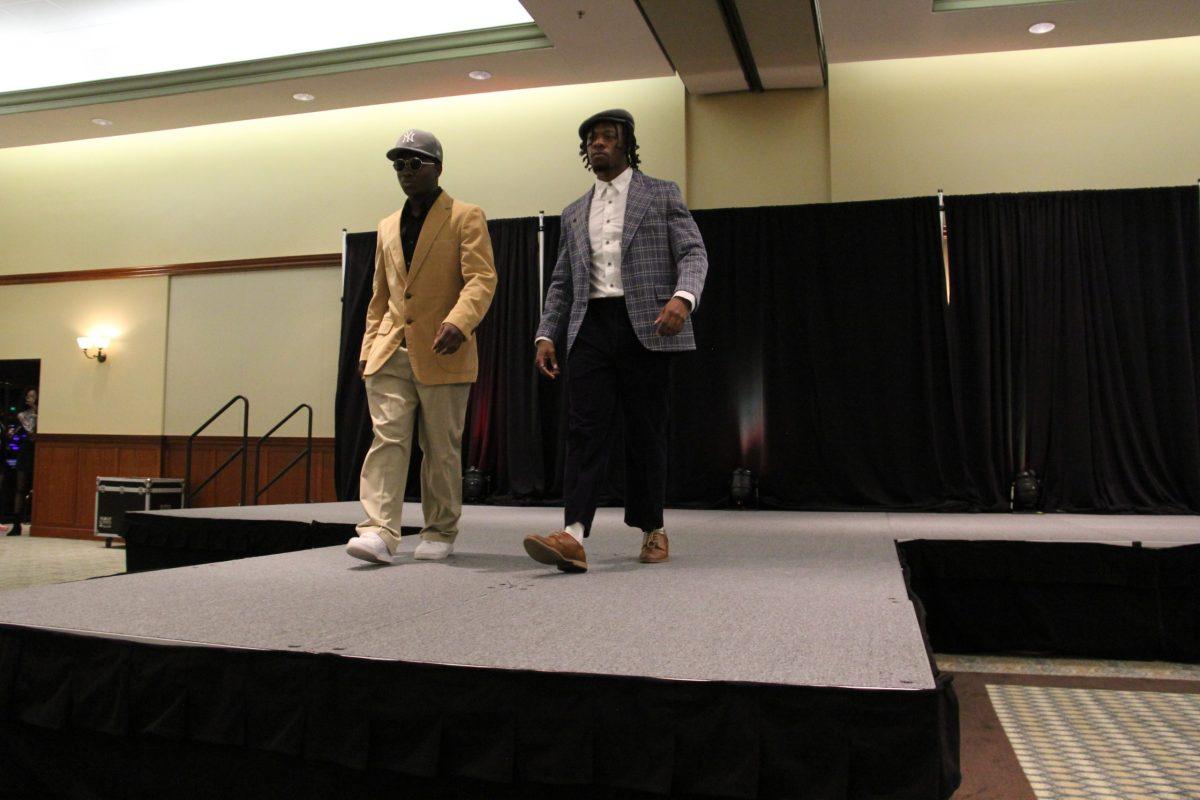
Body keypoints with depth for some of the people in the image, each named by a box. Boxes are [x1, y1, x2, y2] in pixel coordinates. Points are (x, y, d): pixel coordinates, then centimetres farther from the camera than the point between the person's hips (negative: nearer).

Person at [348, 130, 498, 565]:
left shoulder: (466, 218, 1)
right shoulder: (387, 227, 19)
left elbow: (482, 279, -11)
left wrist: (458, 322, -28)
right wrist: (369, 346, 16)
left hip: (442, 354, -4)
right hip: (391, 353, 4)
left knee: (442, 449, 4)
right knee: (387, 438, -7)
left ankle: (440, 532, 16)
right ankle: (380, 531, -10)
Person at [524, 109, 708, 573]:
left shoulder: (661, 194, 10)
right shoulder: (574, 214, 21)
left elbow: (693, 253, 0)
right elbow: (561, 282, 21)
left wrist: (683, 297, -20)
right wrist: (546, 334, 8)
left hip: (645, 326, -3)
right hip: (591, 326, 3)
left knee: (645, 430, 1)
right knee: (584, 428, -9)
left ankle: (652, 531, 14)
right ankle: (574, 535, -17)